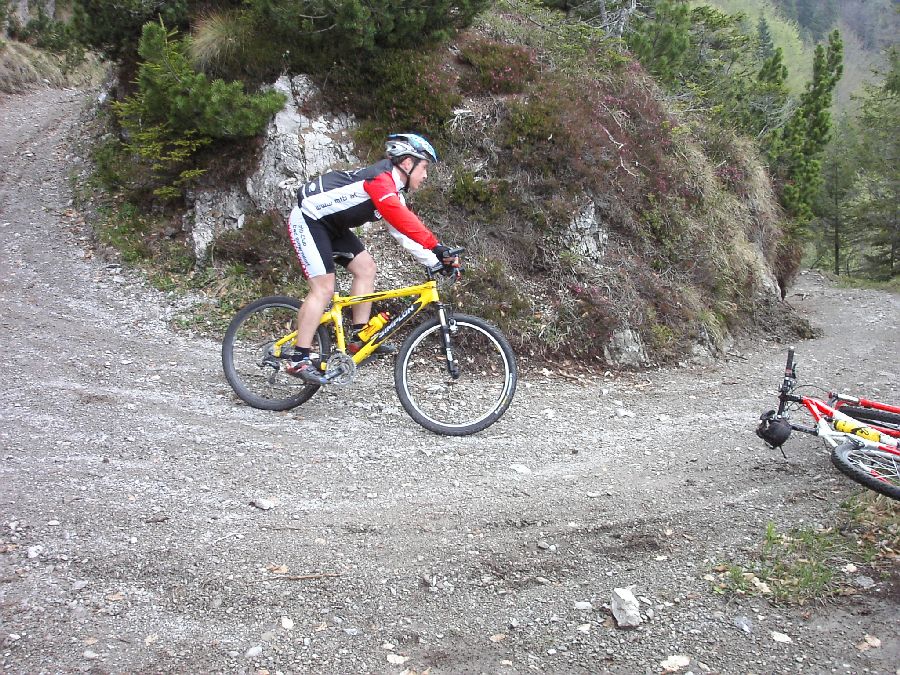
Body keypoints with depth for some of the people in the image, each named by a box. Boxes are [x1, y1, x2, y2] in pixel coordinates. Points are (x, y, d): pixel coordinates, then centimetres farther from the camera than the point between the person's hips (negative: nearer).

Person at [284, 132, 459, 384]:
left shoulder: (393, 192, 8)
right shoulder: (380, 178, -23)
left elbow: (405, 233, 5)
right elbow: (404, 221, -37)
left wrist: (435, 261, -3)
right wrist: (437, 247, -40)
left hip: (330, 225, 10)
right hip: (307, 219, -10)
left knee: (366, 267, 3)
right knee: (324, 288, -15)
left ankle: (360, 337, 5)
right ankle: (299, 360, -13)